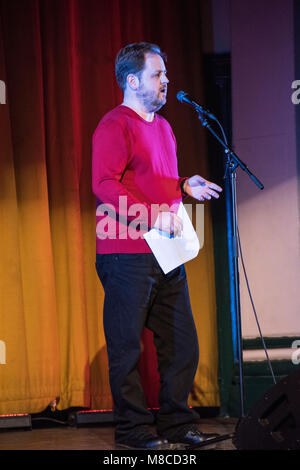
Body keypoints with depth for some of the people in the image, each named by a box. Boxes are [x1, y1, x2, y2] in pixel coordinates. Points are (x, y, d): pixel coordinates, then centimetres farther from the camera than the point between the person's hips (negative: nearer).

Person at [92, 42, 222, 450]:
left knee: (182, 341, 8)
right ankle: (133, 429, 6)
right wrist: (154, 215, -23)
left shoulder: (162, 127, 21)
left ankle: (176, 422, 17)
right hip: (127, 254, -9)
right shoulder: (115, 126, -8)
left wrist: (186, 186, 11)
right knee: (126, 344, -1)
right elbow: (105, 184, -18)